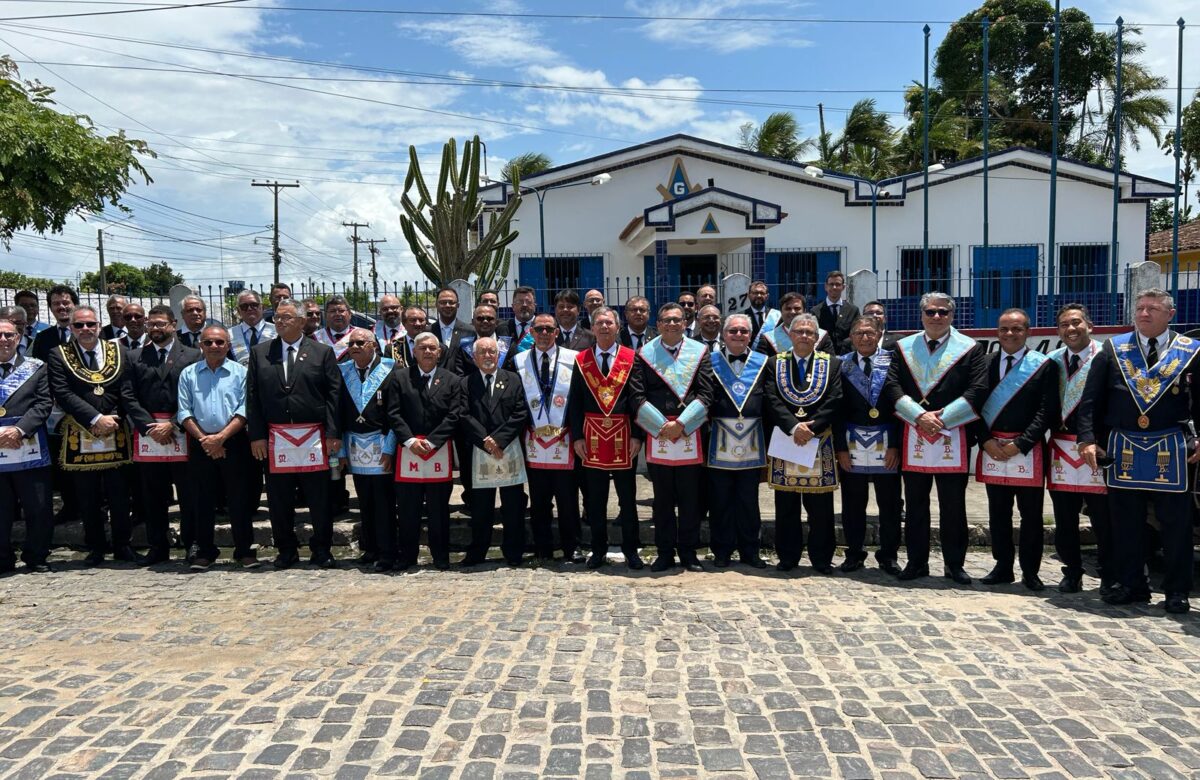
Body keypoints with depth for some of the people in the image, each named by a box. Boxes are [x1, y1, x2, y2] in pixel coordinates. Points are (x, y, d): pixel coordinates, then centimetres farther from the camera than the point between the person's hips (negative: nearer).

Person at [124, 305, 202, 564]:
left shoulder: (191, 356, 5)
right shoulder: (135, 358, 12)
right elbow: (131, 399, 5)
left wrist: (173, 425, -10)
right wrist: (150, 426, -7)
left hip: (181, 433, -2)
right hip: (147, 434, 2)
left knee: (189, 494, 1)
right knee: (153, 497, 7)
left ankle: (192, 545, 9)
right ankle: (158, 548, 15)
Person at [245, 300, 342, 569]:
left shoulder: (322, 352, 4)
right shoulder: (260, 352, 10)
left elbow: (334, 393, 0)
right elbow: (252, 396, 7)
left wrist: (333, 433, -7)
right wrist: (257, 435, 0)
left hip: (314, 438, -2)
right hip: (275, 439, 2)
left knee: (320, 498, 3)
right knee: (279, 500, 7)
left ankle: (321, 549, 16)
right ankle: (287, 550, 21)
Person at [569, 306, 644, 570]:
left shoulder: (631, 358, 2)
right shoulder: (581, 360, 6)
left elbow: (638, 398, -2)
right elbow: (575, 402, 5)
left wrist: (637, 436, -8)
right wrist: (577, 436, -2)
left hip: (623, 435, -1)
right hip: (592, 436, 1)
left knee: (628, 496, 5)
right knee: (594, 498, 7)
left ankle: (630, 550, 16)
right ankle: (598, 550, 19)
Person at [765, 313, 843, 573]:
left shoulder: (832, 364, 7)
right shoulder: (775, 363, 7)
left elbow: (834, 401, -3)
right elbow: (773, 400, -3)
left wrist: (812, 428, -15)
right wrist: (794, 427, -17)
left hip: (820, 443, 0)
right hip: (784, 441, 0)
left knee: (820, 506, 4)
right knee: (786, 505, 6)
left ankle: (821, 559, 15)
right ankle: (787, 557, 16)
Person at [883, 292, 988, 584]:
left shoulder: (971, 349, 3)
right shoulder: (904, 347, 9)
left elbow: (978, 391, -6)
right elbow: (892, 386, -1)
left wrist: (942, 418, -14)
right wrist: (920, 416, -13)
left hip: (953, 437, -2)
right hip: (913, 436, 2)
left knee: (953, 505, 4)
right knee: (915, 504, 8)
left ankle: (954, 564, 16)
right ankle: (917, 562, 18)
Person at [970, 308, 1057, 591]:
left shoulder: (1044, 365, 0)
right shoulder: (985, 364, 8)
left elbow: (1047, 411, -6)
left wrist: (1020, 444, -12)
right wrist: (986, 441, -6)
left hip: (1028, 450, -3)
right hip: (992, 448, 3)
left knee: (1031, 514, 4)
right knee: (998, 513, 10)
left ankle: (1030, 571, 15)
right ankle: (1002, 567, 20)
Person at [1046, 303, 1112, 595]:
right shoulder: (1052, 361, 8)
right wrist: (1053, 428, 1)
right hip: (1061, 448, 4)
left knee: (1103, 519, 1)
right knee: (1064, 519, 10)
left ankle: (1109, 578, 15)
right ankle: (1072, 574, 23)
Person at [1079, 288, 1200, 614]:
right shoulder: (1113, 350, 6)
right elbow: (1091, 400, 3)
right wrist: (1088, 439, -5)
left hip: (1171, 451, -1)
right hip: (1123, 450, 1)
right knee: (1125, 520, 8)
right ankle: (1131, 584, 20)